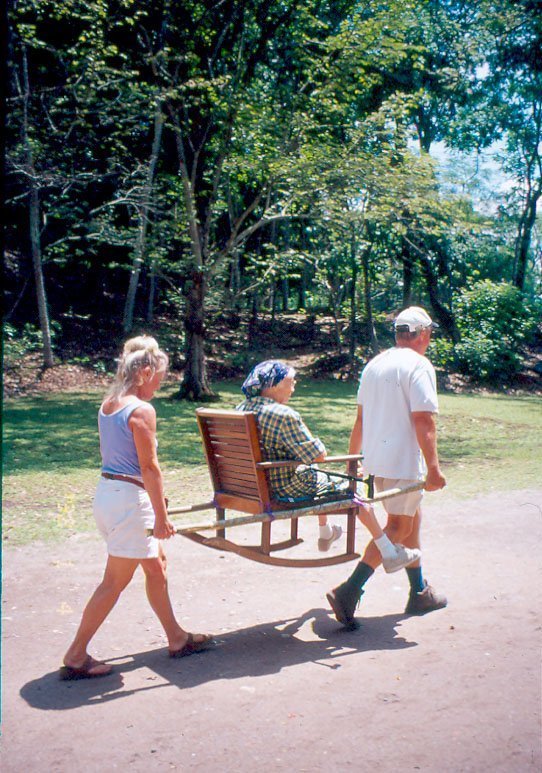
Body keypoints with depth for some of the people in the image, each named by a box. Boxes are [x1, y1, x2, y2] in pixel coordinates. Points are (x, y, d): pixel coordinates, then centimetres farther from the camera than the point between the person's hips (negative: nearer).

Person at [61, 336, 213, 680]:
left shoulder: (108, 404, 9)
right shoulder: (142, 410, -17)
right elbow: (149, 467, -18)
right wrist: (162, 516, -13)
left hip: (107, 493, 10)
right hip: (129, 500, -10)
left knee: (157, 563, 19)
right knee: (116, 581, 2)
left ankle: (177, 638, 31)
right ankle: (76, 657, 11)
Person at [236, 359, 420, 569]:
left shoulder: (241, 409, 0)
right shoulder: (284, 415, -26)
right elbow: (318, 456, -21)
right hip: (288, 490, -9)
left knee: (322, 481, 36)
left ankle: (325, 535, 55)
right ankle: (390, 554, 18)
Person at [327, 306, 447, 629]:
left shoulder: (374, 364, 14)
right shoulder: (419, 366, -11)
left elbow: (361, 418, 18)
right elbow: (423, 421, -20)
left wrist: (352, 458, 24)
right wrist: (433, 468, -20)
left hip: (376, 458, 9)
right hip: (403, 460, -9)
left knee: (412, 518, 19)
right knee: (398, 527, -2)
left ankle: (420, 591, 29)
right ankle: (349, 592, -10)